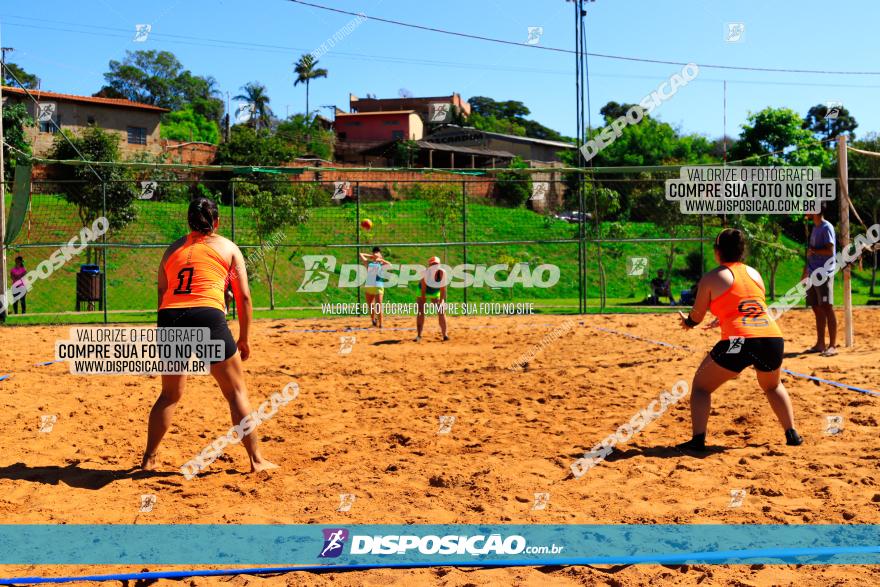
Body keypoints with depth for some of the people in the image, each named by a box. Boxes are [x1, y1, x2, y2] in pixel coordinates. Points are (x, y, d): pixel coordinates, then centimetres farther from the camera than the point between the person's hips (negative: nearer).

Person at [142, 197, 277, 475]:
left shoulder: (173, 248, 23)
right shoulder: (228, 247, 15)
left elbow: (162, 294, 20)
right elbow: (244, 297, 10)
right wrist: (244, 339, 16)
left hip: (169, 318, 4)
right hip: (208, 316, -3)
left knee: (170, 394, 21)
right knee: (237, 391, 8)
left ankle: (149, 458, 26)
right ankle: (256, 460, 9)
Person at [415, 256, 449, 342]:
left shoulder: (442, 273, -24)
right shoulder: (426, 273, -30)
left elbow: (443, 289, -19)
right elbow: (423, 289, -26)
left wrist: (441, 302, -21)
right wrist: (423, 302, -27)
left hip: (435, 293, 2)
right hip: (423, 292, -2)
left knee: (441, 312, -4)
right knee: (421, 312, -12)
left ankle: (444, 334, 4)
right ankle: (419, 335, -8)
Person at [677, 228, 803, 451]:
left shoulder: (711, 278, 6)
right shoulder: (755, 273, 21)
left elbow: (696, 317, 14)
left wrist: (687, 323, 38)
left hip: (738, 341, -5)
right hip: (773, 338, 5)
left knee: (700, 385, 13)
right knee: (773, 385, 34)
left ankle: (698, 439, 0)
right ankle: (792, 434, 27)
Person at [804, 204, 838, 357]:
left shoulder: (826, 227, -11)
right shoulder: (815, 228, 16)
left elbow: (830, 251, -19)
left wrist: (812, 250, -10)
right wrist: (805, 271, 20)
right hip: (813, 274, 9)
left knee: (827, 308, -8)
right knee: (817, 309, 11)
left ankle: (833, 346, -5)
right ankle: (820, 344, 17)